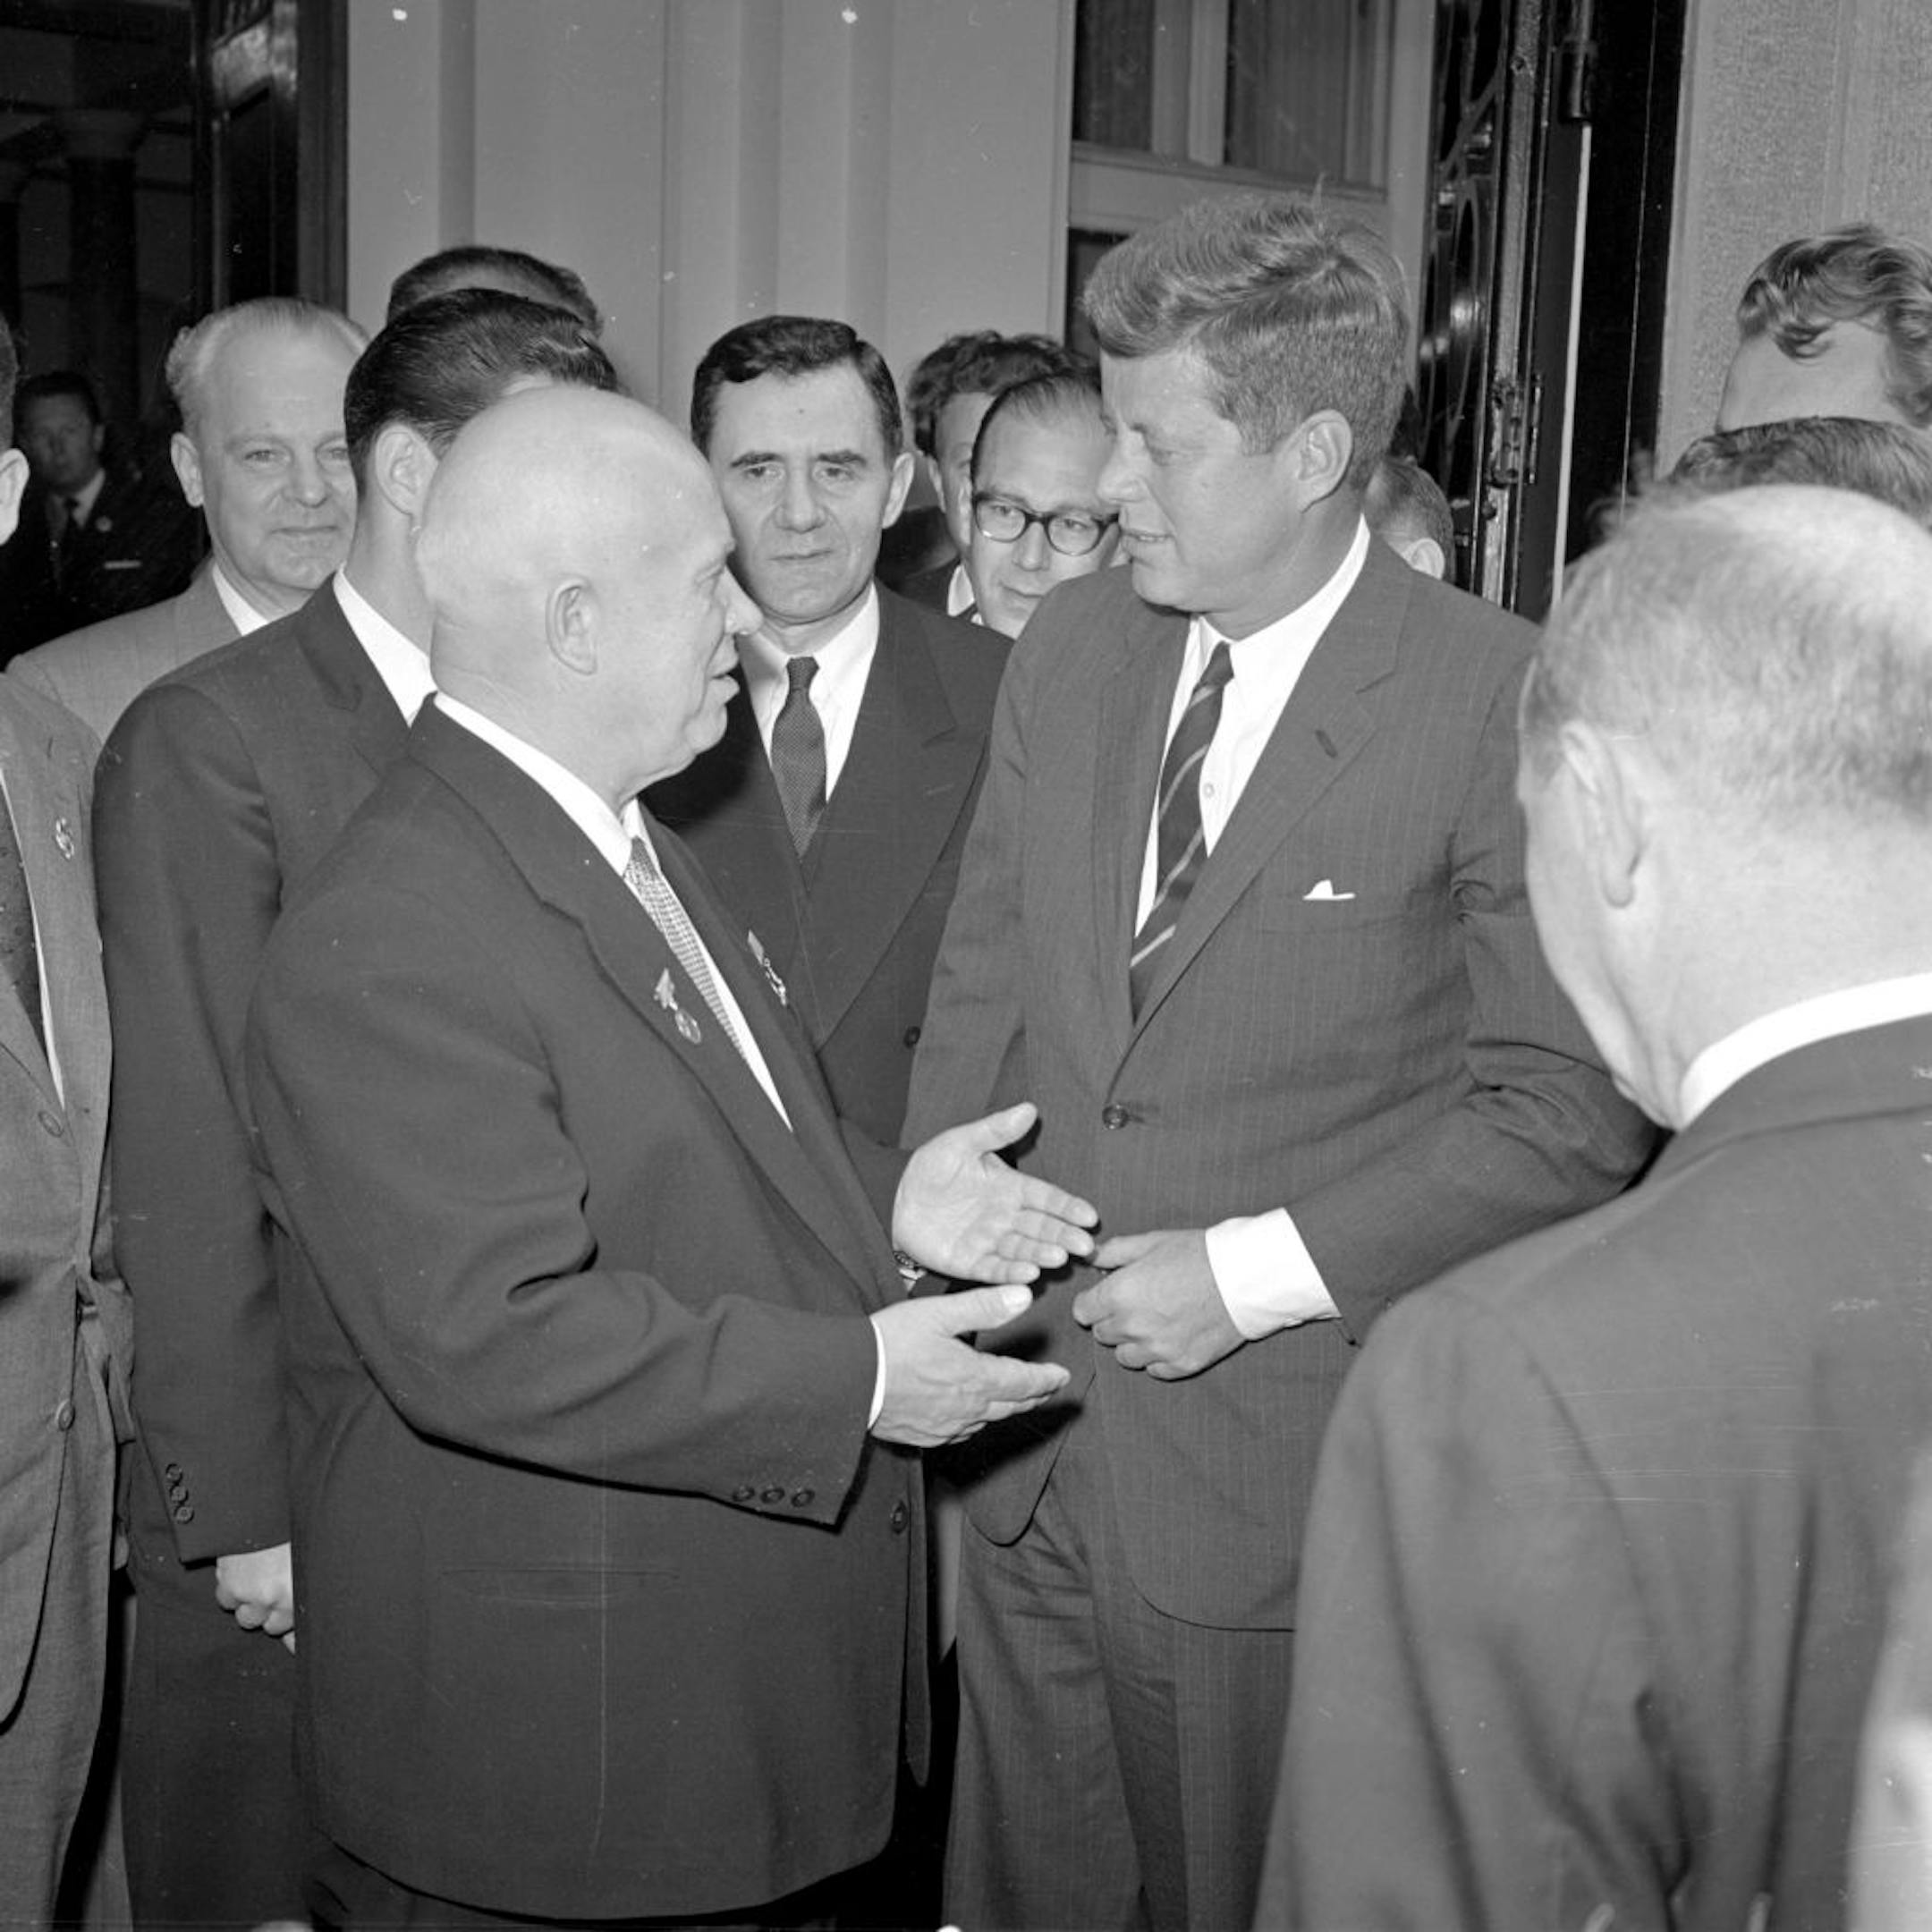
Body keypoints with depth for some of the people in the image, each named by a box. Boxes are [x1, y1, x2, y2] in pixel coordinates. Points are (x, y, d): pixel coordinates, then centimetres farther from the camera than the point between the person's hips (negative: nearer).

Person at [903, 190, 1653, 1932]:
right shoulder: (1069, 647, 4)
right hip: (1026, 1429, 6)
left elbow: (1568, 1108, -13)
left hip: (1283, 1473, -5)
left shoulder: (1500, 705, -15)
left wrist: (1253, 1271, -16)